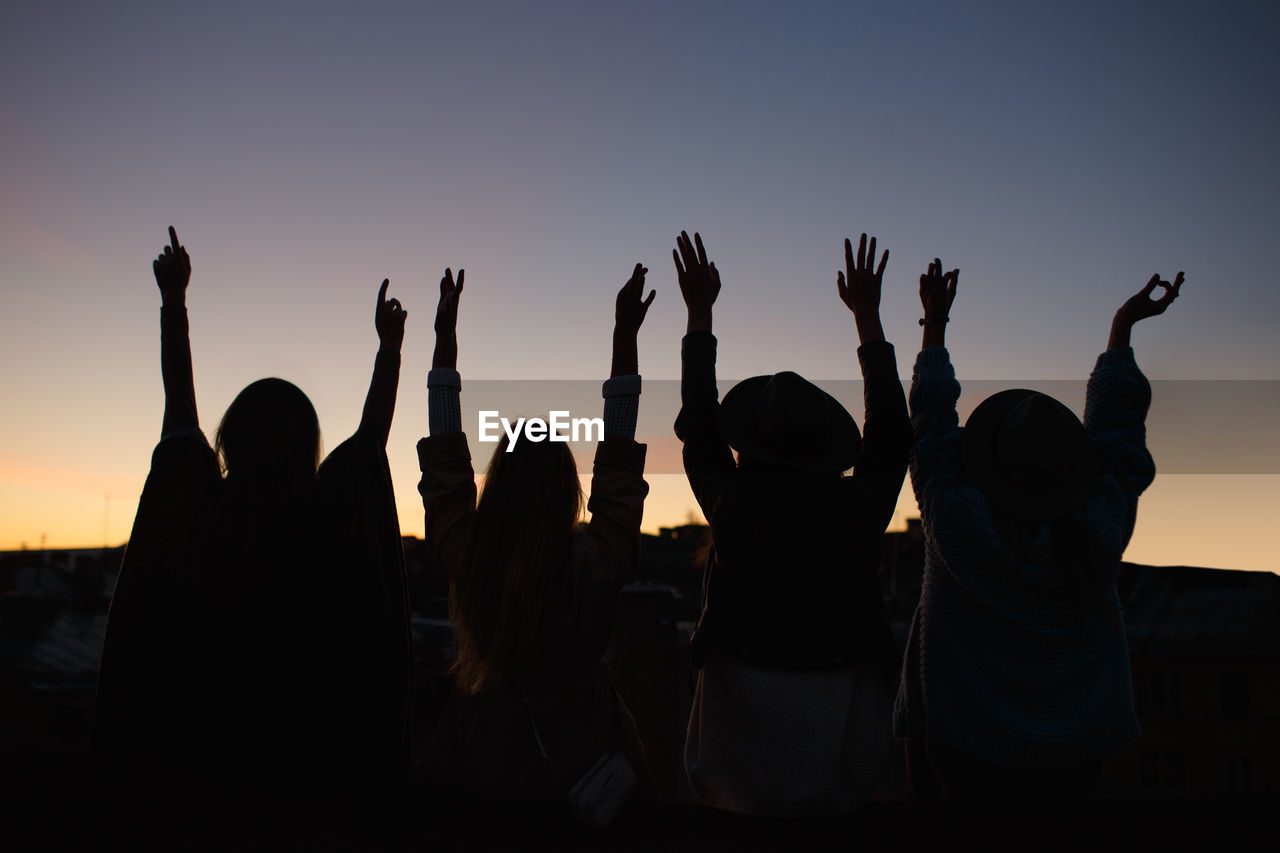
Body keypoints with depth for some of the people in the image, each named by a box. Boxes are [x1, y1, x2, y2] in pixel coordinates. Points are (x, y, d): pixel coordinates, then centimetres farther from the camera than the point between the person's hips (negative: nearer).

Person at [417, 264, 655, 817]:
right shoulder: (595, 568, -23)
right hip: (577, 766, -1)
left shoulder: (466, 560, -17)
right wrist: (624, 336, -10)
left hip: (478, 770, 2)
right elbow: (619, 464, -14)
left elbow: (445, 462, -6)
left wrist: (445, 337, 0)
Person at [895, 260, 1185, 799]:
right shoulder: (1101, 528, -13)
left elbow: (931, 420, -6)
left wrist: (935, 326, 5)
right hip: (1073, 759, 4)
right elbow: (1115, 424, 2)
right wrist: (1122, 328, 14)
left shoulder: (958, 517, -21)